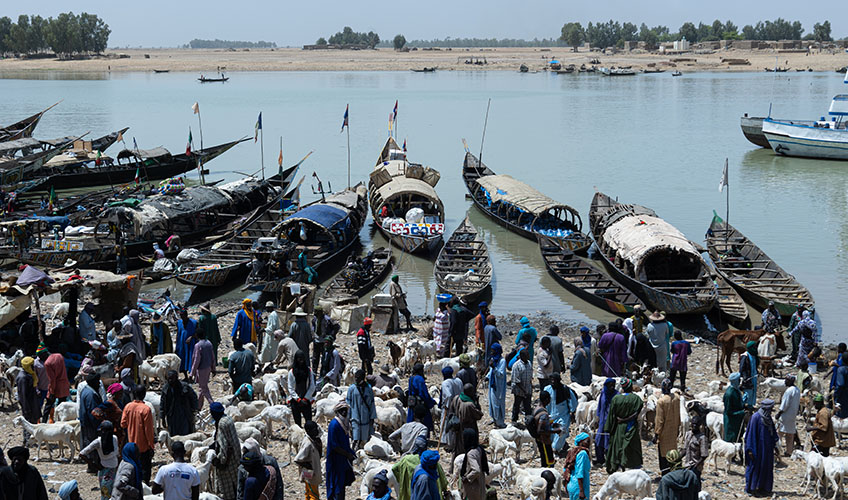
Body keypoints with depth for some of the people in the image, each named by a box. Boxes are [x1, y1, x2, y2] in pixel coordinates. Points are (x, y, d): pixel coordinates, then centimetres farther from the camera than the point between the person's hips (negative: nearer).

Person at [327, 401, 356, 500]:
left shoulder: (345, 423, 7)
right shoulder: (334, 424, -20)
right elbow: (334, 446, -21)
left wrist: (350, 453, 7)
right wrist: (347, 454, -15)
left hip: (344, 459, 9)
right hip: (336, 460, -9)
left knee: (343, 482, 15)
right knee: (338, 483, -2)